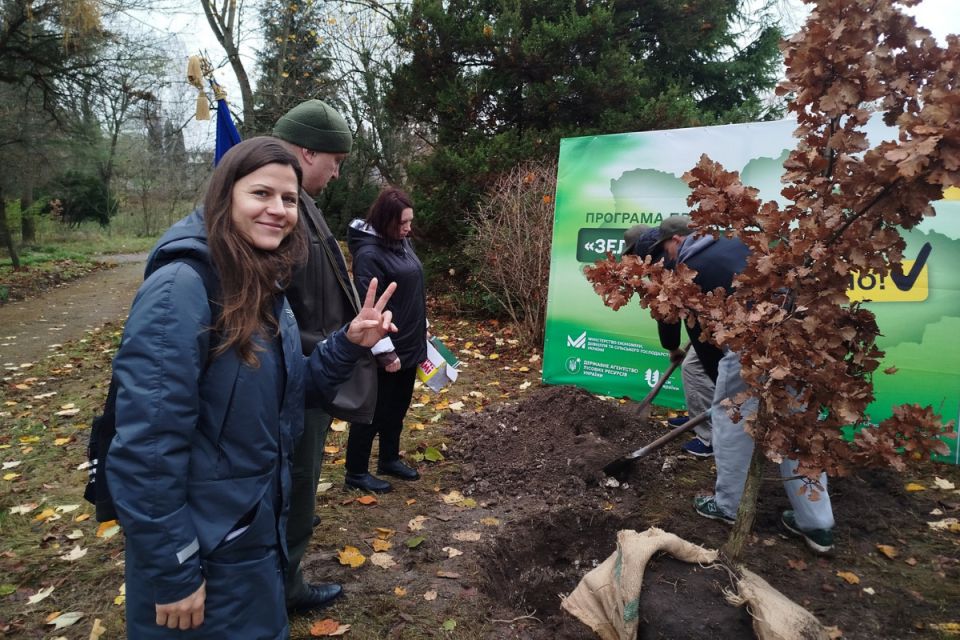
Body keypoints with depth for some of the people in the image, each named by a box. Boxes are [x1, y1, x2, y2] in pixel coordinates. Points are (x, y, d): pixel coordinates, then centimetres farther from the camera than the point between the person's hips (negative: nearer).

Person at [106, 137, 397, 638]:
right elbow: (146, 443, -25)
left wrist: (349, 344, -6)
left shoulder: (263, 286, 2)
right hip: (201, 544, -8)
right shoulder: (181, 287, -24)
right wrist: (173, 571, -20)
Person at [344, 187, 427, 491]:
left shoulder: (402, 241, 7)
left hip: (409, 344, 8)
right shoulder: (369, 254, -19)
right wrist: (386, 352, -22)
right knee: (373, 411, 4)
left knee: (397, 407, 20)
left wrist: (422, 329, 20)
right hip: (385, 349, -8)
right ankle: (356, 472, 20)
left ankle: (389, 459, 36)